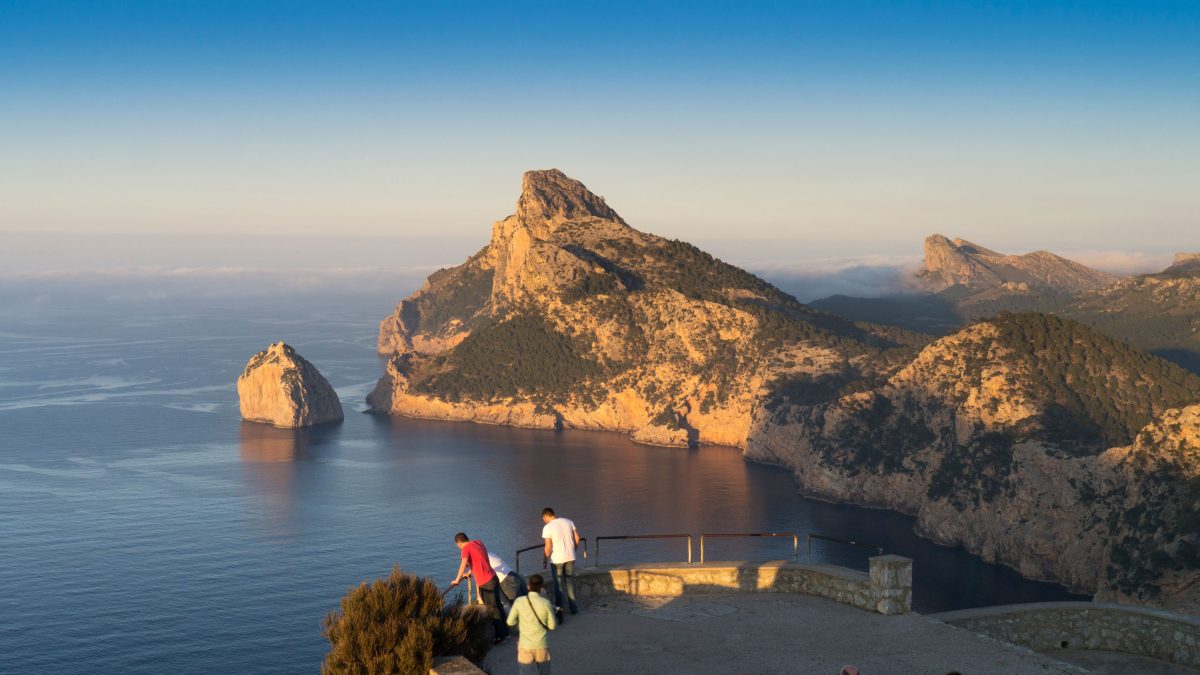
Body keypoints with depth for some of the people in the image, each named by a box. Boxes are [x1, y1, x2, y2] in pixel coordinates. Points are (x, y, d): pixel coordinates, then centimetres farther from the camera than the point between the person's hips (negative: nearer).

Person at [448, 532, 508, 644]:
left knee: (493, 609, 1)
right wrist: (470, 572, 30)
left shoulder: (466, 548, -13)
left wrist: (457, 579, -25)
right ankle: (505, 632, 28)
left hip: (486, 583, -8)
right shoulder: (478, 543, 11)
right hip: (493, 577, 8)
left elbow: (464, 563, -26)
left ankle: (501, 636, 9)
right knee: (497, 606, 19)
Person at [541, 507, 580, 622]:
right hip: (570, 557, 4)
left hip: (557, 559, -4)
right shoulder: (568, 522, 1)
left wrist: (546, 557, 1)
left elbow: (548, 546, -15)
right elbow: (577, 538, 5)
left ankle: (559, 606, -2)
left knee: (557, 583, 9)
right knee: (570, 581, 16)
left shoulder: (547, 527, -13)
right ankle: (573, 607, 19)